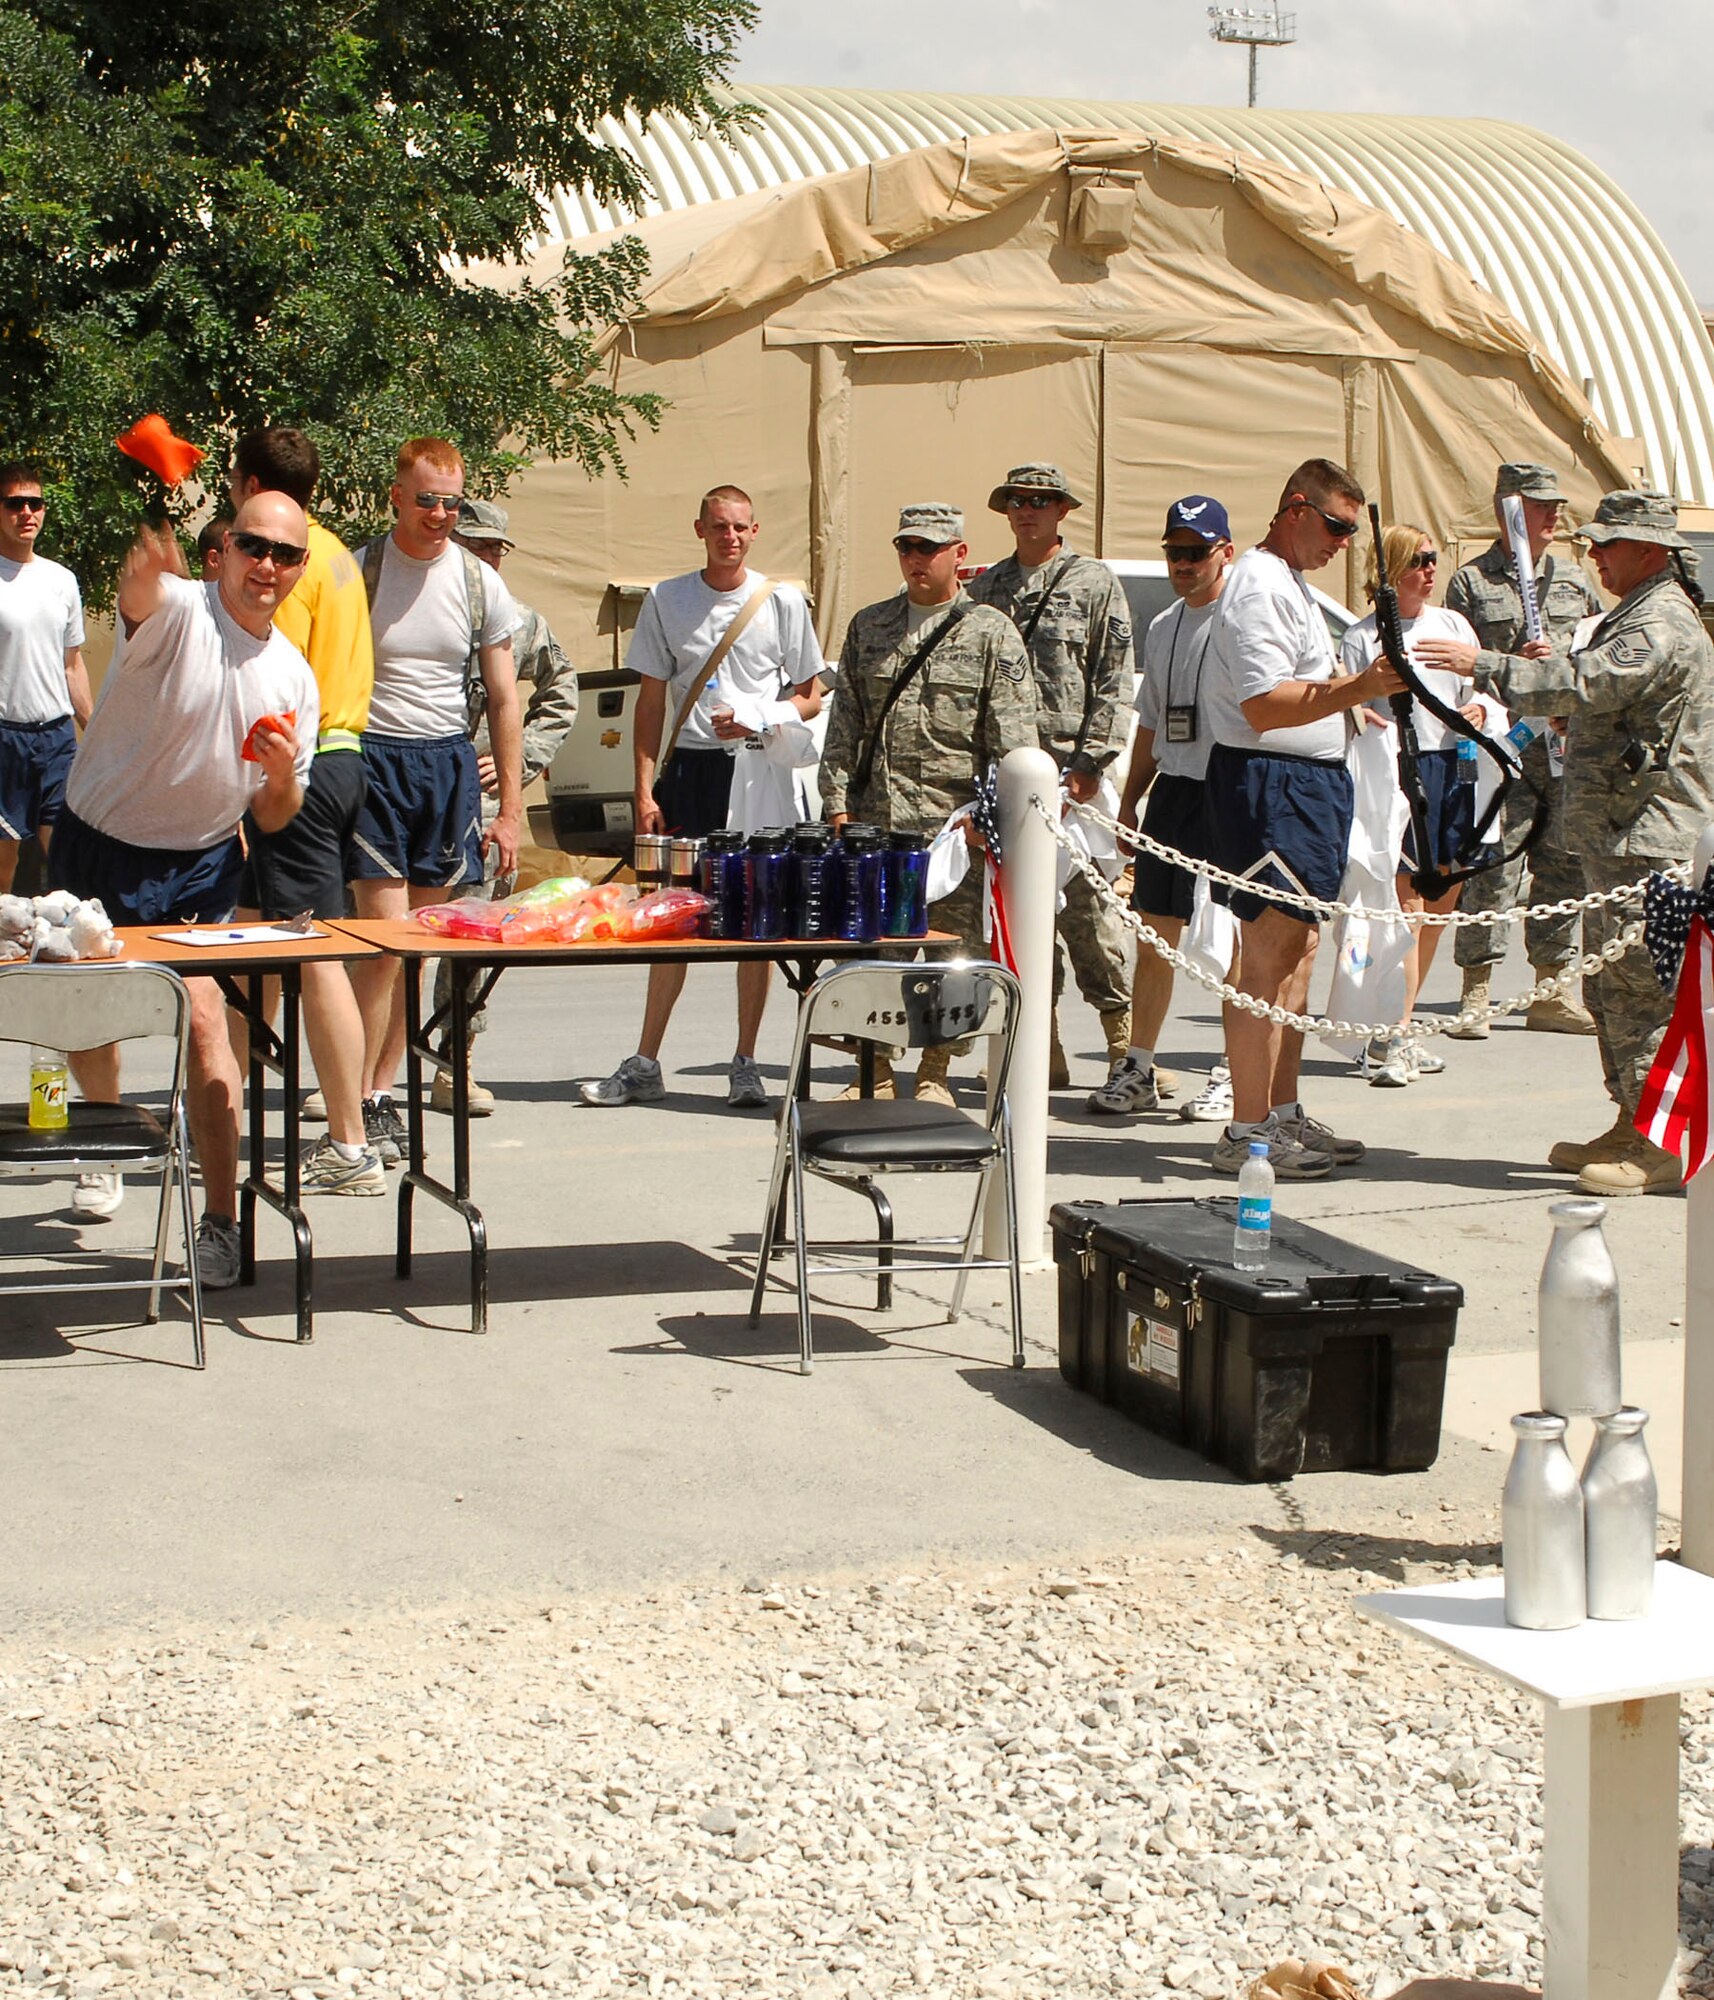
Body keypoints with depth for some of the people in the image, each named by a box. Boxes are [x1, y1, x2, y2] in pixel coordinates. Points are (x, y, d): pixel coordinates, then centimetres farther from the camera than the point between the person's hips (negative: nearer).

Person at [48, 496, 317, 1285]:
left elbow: (273, 820, 7)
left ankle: (221, 1220, -12)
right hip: (96, 845, -1)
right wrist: (148, 567, -67)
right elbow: (138, 594, -43)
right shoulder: (175, 612, -14)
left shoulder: (295, 678, 0)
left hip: (200, 867, 2)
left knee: (202, 1016, -15)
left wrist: (282, 778, -17)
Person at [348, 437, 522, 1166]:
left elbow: (503, 700, 10)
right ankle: (360, 1102, -4)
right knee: (386, 938, -11)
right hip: (373, 757, -3)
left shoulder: (480, 584, 6)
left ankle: (381, 1090, 15)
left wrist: (510, 810, 6)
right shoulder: (356, 573, -3)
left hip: (449, 763, 4)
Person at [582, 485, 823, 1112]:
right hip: (688, 768, 1)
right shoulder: (666, 600, 7)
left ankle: (745, 1064, 10)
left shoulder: (782, 601, 4)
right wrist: (645, 790, 0)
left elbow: (811, 698, 8)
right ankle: (644, 1066, 9)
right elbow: (651, 701, 8)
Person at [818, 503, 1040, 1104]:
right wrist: (838, 804, 4)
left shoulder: (990, 633, 3)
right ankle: (877, 1073, 13)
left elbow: (1015, 737, -2)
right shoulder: (868, 626, 15)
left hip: (953, 824, -3)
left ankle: (934, 1074, 14)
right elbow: (844, 723, 14)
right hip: (872, 821, 3)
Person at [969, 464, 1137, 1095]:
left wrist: (1089, 762, -10)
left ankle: (1124, 1042, -1)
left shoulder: (1095, 583, 4)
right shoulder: (986, 588, 16)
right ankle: (1044, 1054, 10)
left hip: (1066, 765, -4)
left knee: (1084, 906, -8)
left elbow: (1113, 681, -1)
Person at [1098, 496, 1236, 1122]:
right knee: (1154, 933, 8)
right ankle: (1137, 1070, 15)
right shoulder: (1162, 628, 17)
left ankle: (1235, 1075, 8)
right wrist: (1129, 800, 19)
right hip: (1170, 788, 7)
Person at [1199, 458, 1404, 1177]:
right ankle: (1247, 1134, -9)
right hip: (1271, 786, -11)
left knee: (1296, 954, 14)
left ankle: (1284, 1116, 22)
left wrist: (1350, 690, 22)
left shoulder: (1289, 584, 21)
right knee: (1266, 962, -11)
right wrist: (1358, 688, -30)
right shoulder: (1259, 586, -14)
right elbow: (1265, 706, -25)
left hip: (1310, 781, 11)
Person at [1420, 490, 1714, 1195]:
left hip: (1649, 844, -11)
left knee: (1642, 990, -10)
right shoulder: (1633, 616, 20)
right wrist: (1551, 670, 9)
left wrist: (1487, 666, -26)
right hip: (1616, 837, 11)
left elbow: (1587, 684, -27)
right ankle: (1631, 1128, 21)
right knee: (1611, 987, 14)